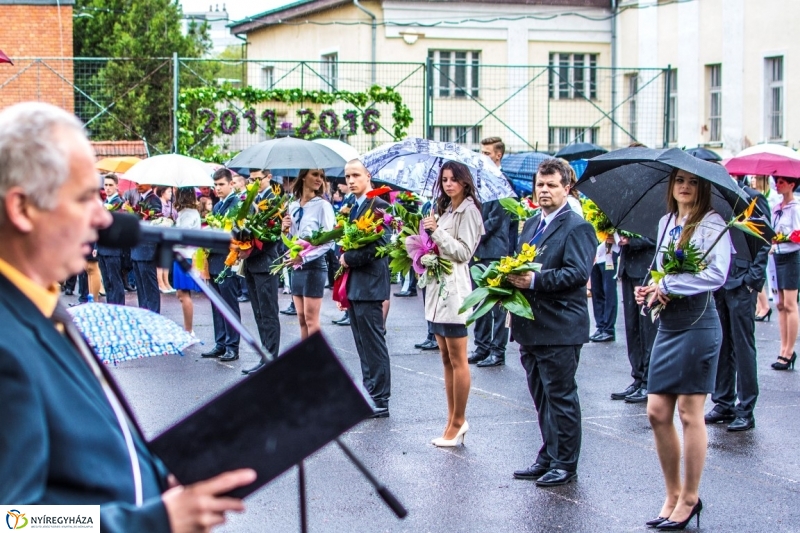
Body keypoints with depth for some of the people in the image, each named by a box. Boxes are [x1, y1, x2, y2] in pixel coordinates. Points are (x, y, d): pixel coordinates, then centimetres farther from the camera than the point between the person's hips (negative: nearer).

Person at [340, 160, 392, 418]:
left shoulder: (377, 205, -14)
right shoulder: (355, 207, 17)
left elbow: (374, 248, -21)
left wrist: (347, 259, -10)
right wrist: (343, 258, 5)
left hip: (369, 284, -10)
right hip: (355, 287, 10)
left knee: (374, 344, -5)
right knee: (364, 345, 13)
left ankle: (379, 401, -1)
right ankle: (370, 393, 20)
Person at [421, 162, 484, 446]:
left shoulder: (468, 210, -8)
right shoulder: (445, 210, 17)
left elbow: (464, 252, -15)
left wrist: (437, 231, -18)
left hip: (454, 287, -9)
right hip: (438, 285, 9)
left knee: (457, 359, -4)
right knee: (446, 359, 10)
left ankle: (458, 422, 1)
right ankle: (454, 420, 15)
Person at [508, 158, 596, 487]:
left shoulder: (577, 227, -9)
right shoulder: (531, 225, 18)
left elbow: (578, 273, -20)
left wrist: (535, 280, -27)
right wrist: (511, 281, 0)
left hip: (560, 327, -8)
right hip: (530, 326, 8)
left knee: (560, 397, -1)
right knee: (541, 397, 15)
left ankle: (565, 464, 7)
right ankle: (548, 458, 24)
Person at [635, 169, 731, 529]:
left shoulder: (711, 223, -8)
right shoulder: (665, 222, 14)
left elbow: (717, 274, -20)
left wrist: (668, 287, -15)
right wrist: (649, 290, 2)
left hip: (697, 321, -7)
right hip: (668, 323, 7)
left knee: (689, 413, -2)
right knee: (657, 412, 4)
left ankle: (689, 498, 9)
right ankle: (673, 495, 16)